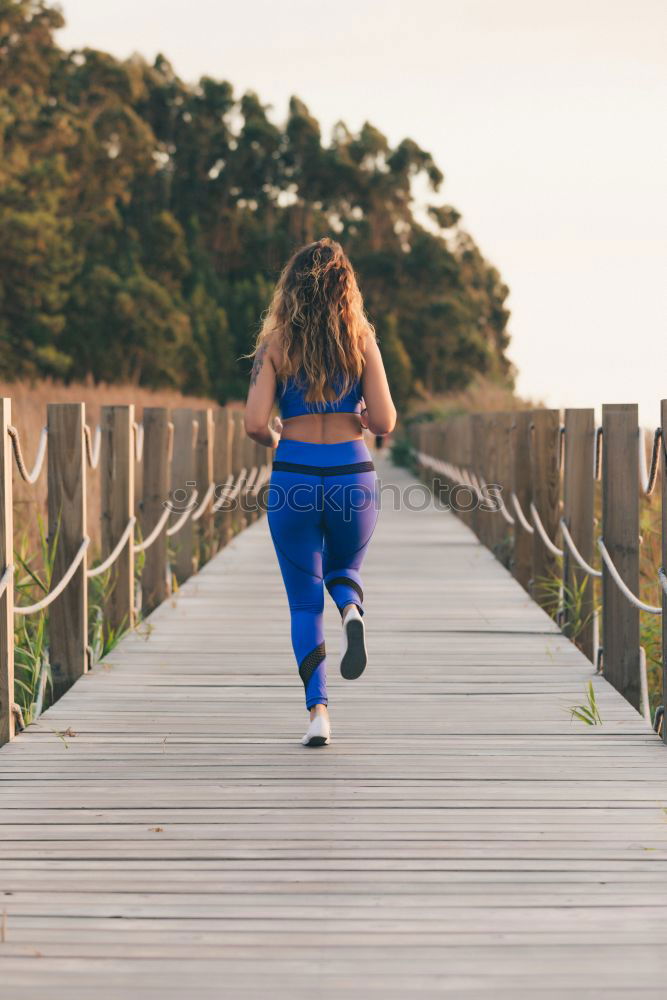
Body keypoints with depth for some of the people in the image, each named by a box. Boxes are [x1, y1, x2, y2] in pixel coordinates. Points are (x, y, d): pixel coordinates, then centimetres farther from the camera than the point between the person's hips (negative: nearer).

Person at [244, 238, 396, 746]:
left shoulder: (275, 343, -2)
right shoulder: (361, 342, 0)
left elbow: (255, 423, -9)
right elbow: (385, 423, -4)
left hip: (294, 477, -1)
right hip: (352, 473, 1)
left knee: (304, 601, 10)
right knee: (343, 569, 27)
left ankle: (319, 710, -3)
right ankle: (352, 612, -9)